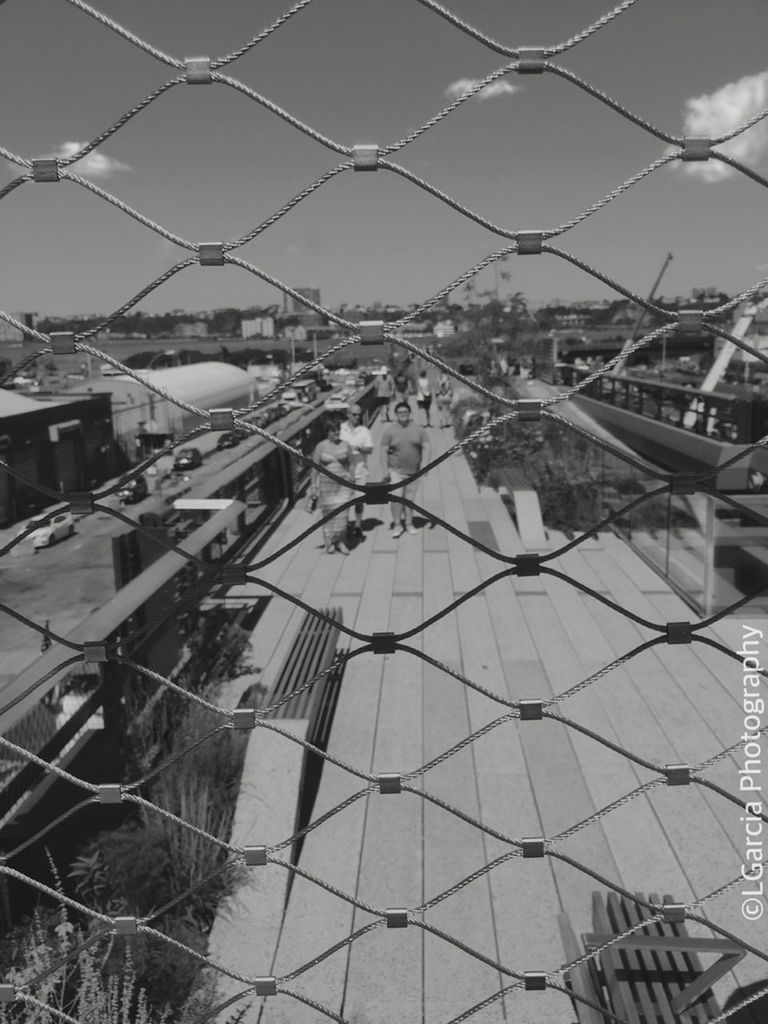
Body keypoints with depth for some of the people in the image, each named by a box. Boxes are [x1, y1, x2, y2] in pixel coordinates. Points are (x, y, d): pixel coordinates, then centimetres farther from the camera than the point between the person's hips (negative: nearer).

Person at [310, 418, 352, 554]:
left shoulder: (345, 446, 4)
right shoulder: (321, 446, -1)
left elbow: (351, 465, 8)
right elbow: (315, 467, 0)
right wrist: (314, 486, -3)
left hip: (342, 482, 1)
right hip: (326, 482, -1)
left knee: (341, 512, -4)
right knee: (328, 512, 2)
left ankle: (340, 542, 5)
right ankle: (329, 542, 11)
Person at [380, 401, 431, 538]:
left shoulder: (418, 429, 3)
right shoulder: (389, 430, -2)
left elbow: (426, 447, 1)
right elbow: (384, 452, -3)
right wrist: (385, 470, -10)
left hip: (414, 471, 2)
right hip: (395, 471, -2)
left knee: (409, 497, 10)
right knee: (395, 498, -11)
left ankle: (409, 523, 20)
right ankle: (397, 525, 0)